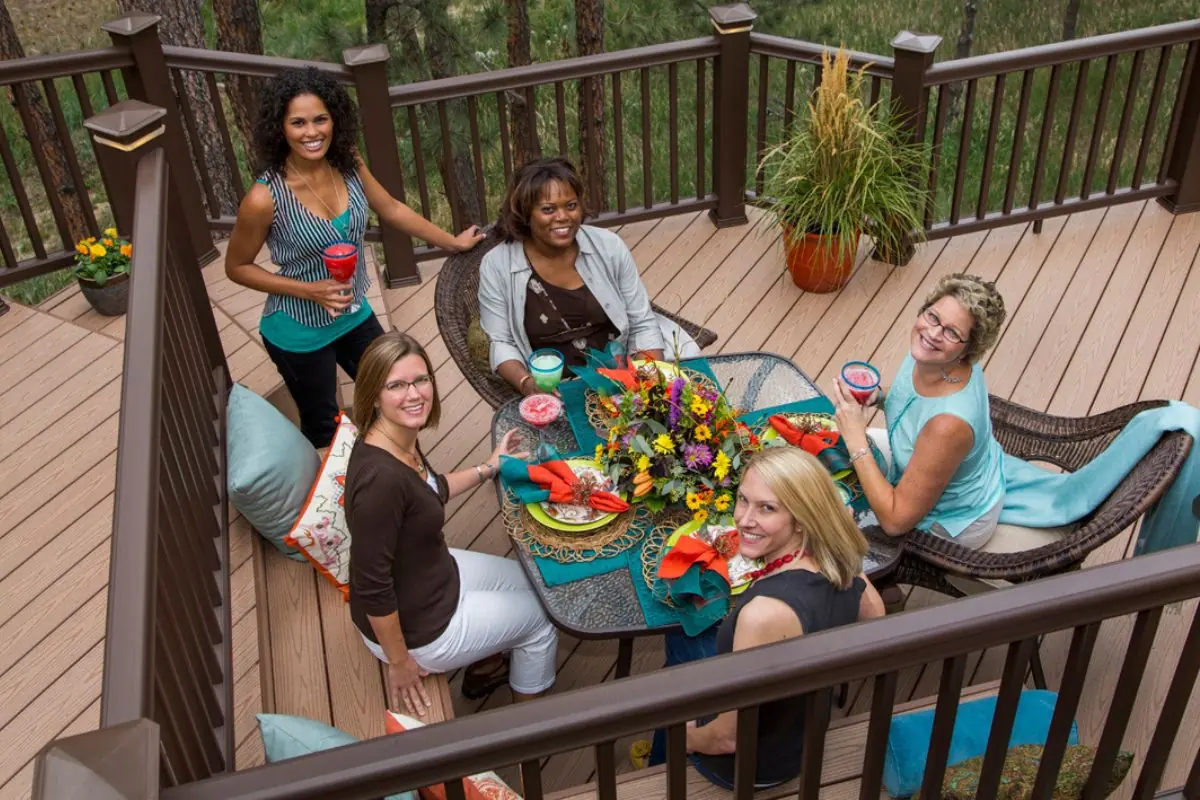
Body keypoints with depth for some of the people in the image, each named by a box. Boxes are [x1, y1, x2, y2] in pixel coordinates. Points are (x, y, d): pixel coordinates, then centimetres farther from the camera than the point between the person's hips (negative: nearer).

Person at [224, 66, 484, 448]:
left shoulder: (348, 165, -13)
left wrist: (453, 242, 11)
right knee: (323, 430, 16)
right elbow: (236, 267, -13)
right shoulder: (265, 198, -27)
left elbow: (392, 209, 5)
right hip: (298, 332, -5)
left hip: (354, 316, 5)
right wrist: (308, 290, -23)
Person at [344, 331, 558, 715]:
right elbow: (371, 587, -31)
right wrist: (399, 662, -20)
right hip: (415, 627, -8)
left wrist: (488, 468, 12)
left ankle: (482, 670, 48)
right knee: (541, 616, 12)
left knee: (530, 581, 26)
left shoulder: (402, 439, -9)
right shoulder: (379, 477, -38)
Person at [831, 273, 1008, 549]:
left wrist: (856, 441, -34)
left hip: (952, 523, -7)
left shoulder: (949, 423, -44)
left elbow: (896, 521, -34)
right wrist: (879, 397, -12)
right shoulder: (927, 358, -20)